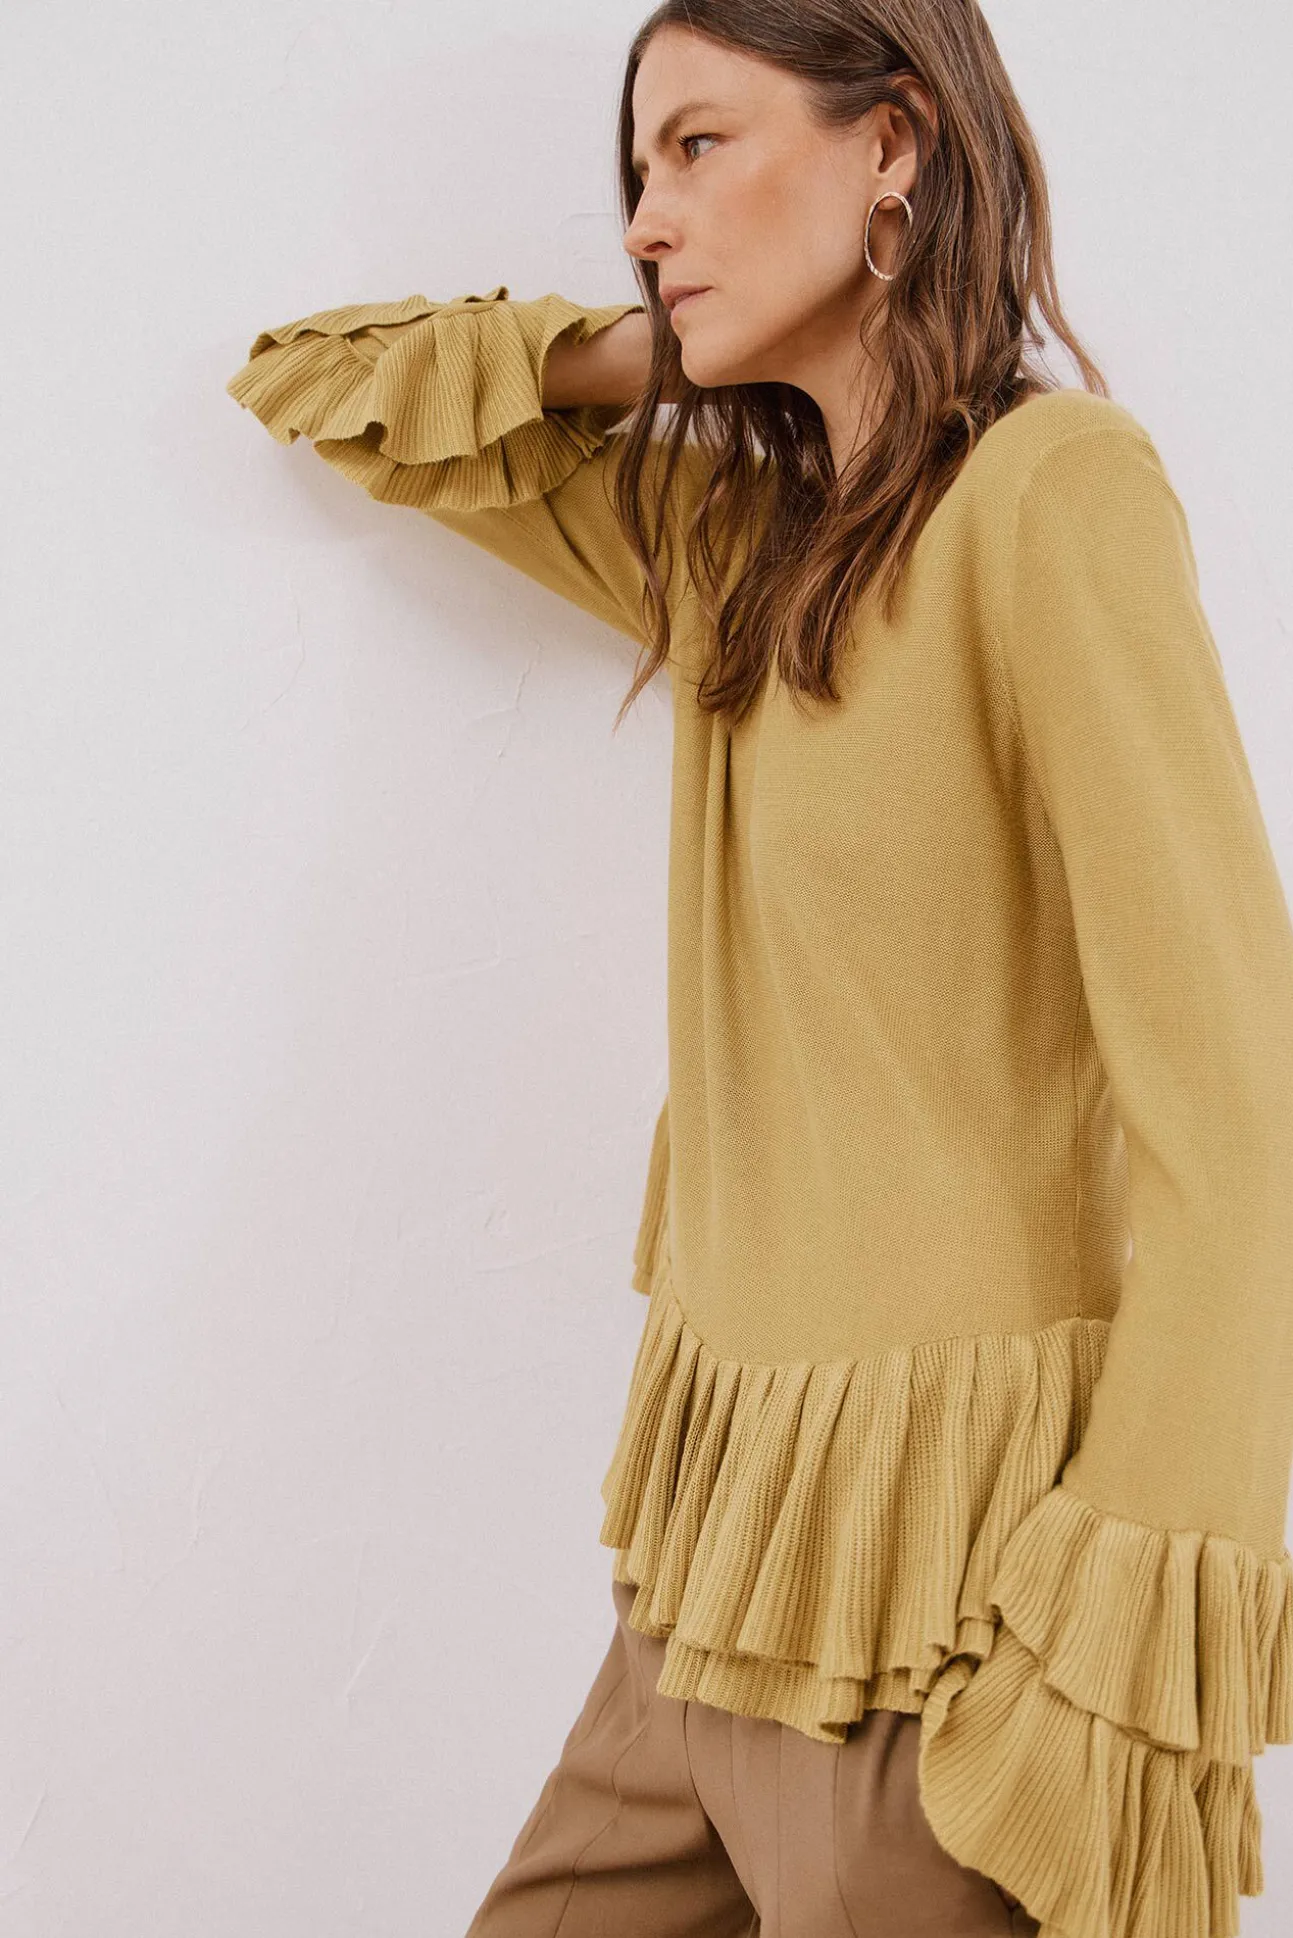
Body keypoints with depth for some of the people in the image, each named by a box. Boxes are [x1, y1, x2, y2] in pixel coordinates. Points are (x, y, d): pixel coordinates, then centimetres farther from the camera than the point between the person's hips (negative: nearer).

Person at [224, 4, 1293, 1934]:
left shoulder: (1053, 488, -12)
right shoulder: (729, 531, 10)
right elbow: (315, 385, 20)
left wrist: (1137, 1670, -20)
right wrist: (647, 352, 6)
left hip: (945, 1591, -7)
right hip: (732, 1542, 7)